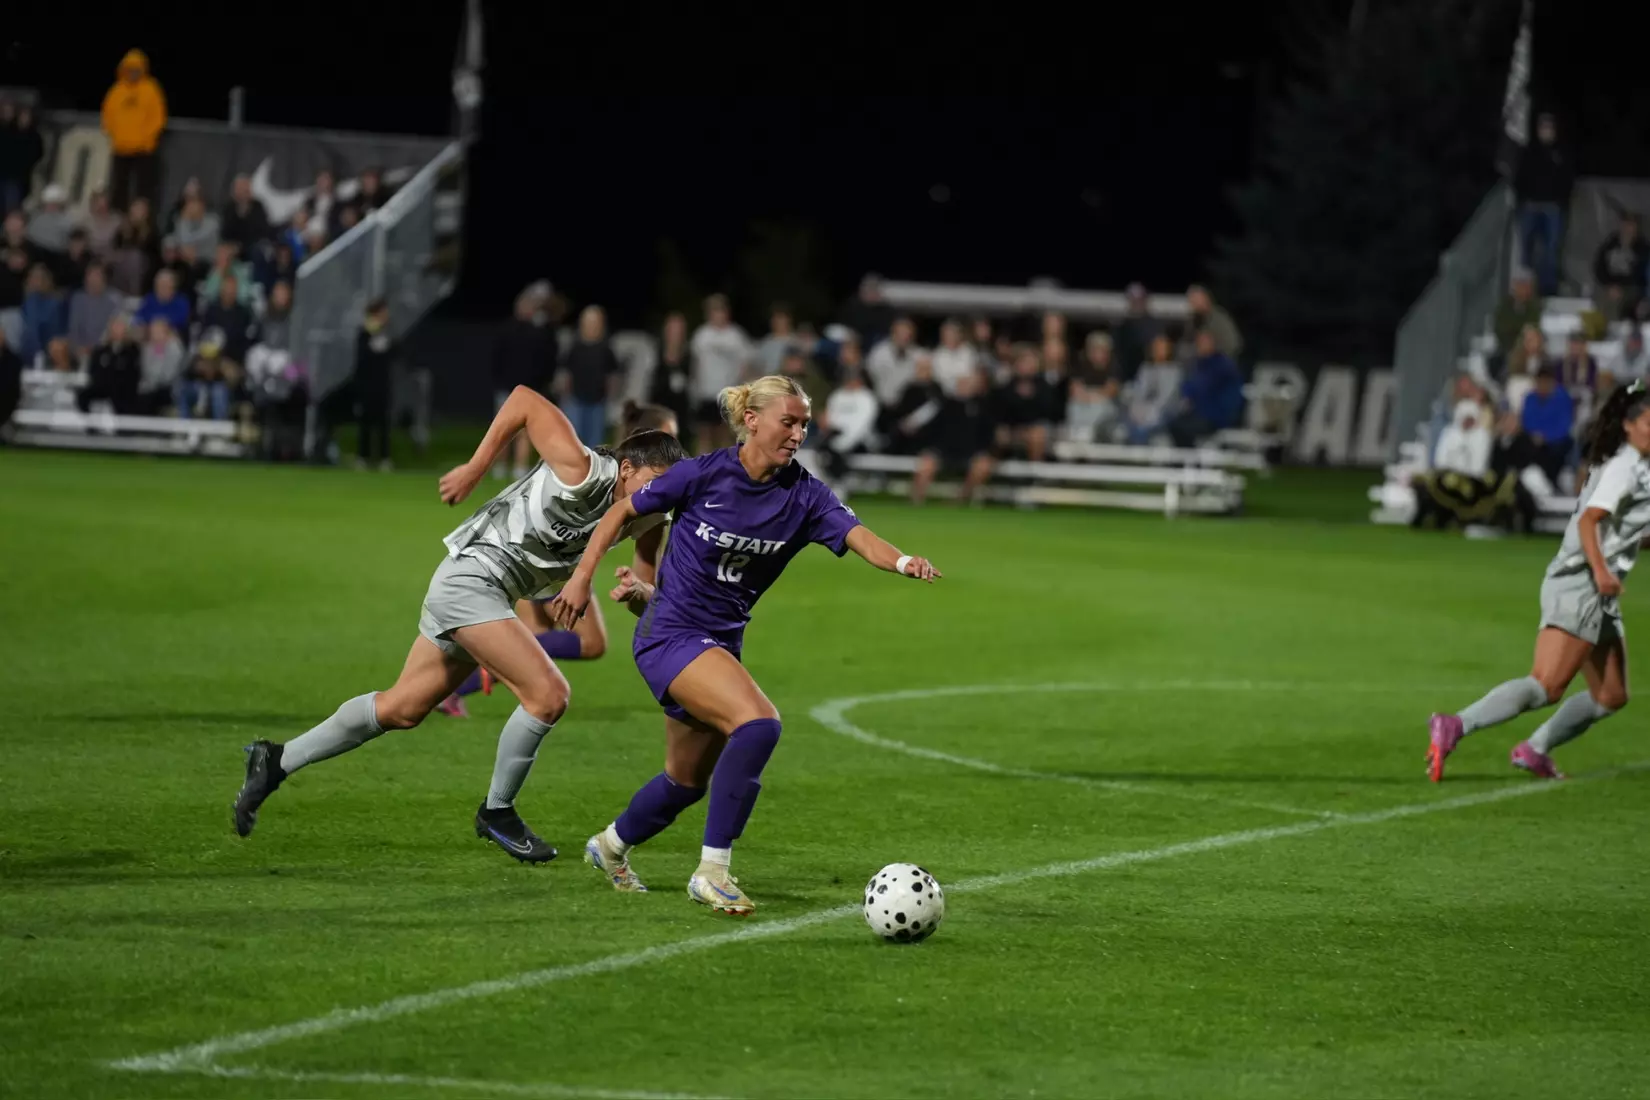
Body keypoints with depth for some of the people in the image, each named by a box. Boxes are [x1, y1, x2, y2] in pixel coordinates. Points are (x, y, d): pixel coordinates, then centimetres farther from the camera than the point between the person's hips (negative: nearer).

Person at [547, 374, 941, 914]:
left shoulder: (804, 495, -5)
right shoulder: (703, 474, -14)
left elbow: (859, 537, -21)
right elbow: (624, 511, 0)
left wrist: (904, 561, -41)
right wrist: (582, 577, -3)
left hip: (721, 643, 7)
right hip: (670, 634, -7)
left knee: (687, 781, 19)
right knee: (757, 722, -28)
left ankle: (611, 845, 49)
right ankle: (712, 871, -22)